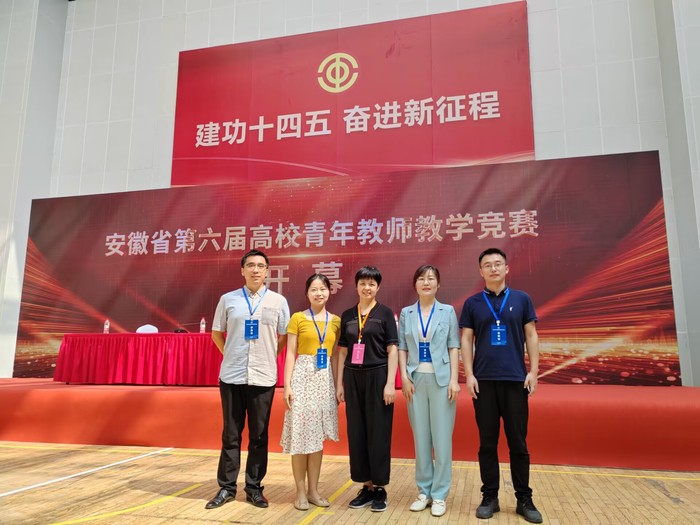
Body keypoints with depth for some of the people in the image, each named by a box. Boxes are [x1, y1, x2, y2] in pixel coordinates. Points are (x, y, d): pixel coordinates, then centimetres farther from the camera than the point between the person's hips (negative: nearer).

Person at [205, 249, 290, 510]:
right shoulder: (227, 299, 3)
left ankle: (254, 487, 21)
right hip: (232, 376, 0)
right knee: (231, 434, 9)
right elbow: (216, 334, 12)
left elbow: (284, 337, 9)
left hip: (263, 377, 0)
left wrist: (269, 357, 4)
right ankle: (227, 487, 21)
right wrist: (231, 355, 7)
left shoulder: (278, 301, 2)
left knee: (259, 436, 8)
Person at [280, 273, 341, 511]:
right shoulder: (298, 318, -1)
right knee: (301, 434, 1)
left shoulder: (335, 321, 8)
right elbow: (290, 354, -3)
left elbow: (336, 355, 11)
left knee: (318, 435, 9)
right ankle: (300, 492, 13)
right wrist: (287, 385, -10)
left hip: (325, 379, 3)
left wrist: (339, 385, 6)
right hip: (303, 377, -3)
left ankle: (313, 490, 20)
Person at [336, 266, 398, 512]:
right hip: (353, 379, 4)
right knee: (356, 433, 8)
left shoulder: (385, 313, -1)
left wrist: (390, 383, -11)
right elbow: (342, 351, 11)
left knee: (378, 433, 2)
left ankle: (380, 488, 15)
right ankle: (366, 487, 21)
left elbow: (392, 350, -4)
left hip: (377, 377, -4)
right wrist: (339, 383, 7)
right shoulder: (347, 315, 9)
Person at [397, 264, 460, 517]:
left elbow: (453, 347, 1)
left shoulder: (447, 311, 4)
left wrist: (454, 379, -7)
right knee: (420, 437, 8)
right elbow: (402, 347, 5)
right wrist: (404, 377, -5)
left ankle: (439, 494, 13)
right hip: (416, 379, 2)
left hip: (441, 378, -1)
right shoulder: (406, 313, 8)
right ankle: (424, 491, 20)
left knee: (442, 437, 1)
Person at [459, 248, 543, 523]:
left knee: (518, 442, 7)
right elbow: (466, 341, 3)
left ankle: (524, 499, 20)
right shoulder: (472, 303, 4)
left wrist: (533, 371, -2)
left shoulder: (521, 299, 5)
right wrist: (469, 375, -6)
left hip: (516, 379, 0)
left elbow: (531, 336, 6)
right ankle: (489, 497, 18)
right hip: (484, 380, 0)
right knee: (487, 442, 7)